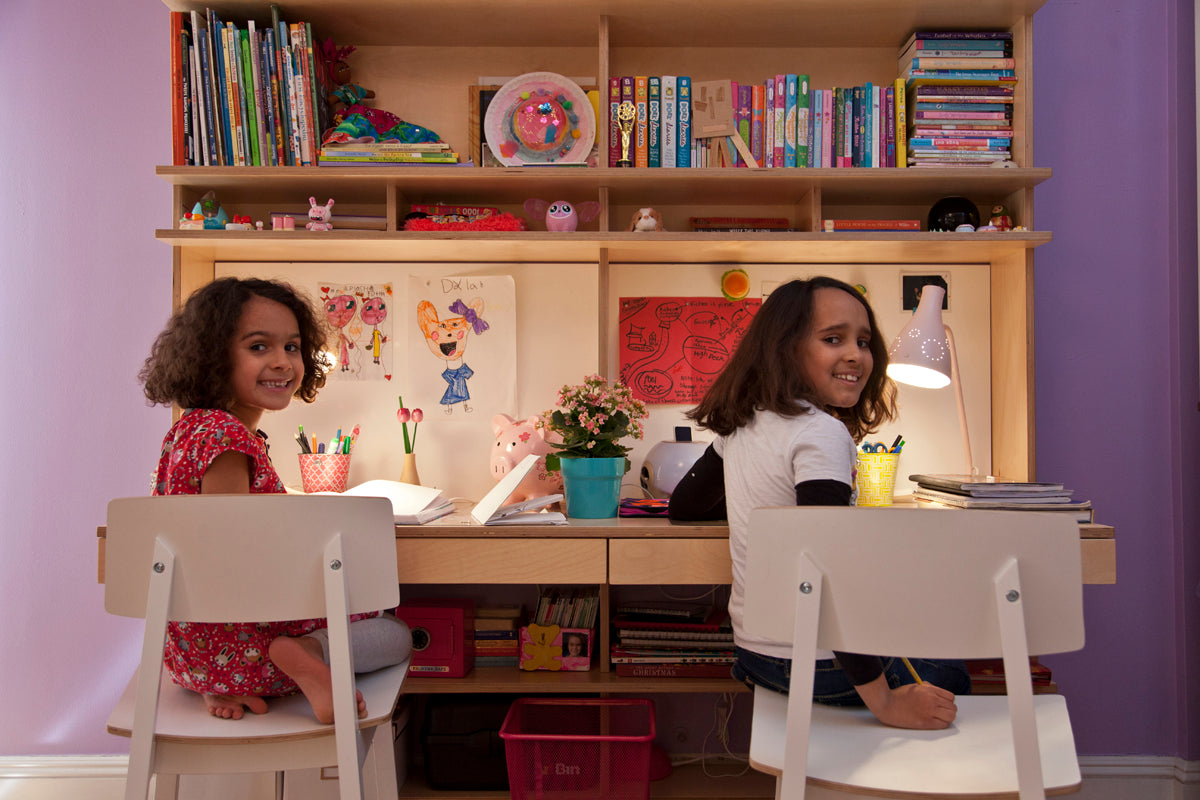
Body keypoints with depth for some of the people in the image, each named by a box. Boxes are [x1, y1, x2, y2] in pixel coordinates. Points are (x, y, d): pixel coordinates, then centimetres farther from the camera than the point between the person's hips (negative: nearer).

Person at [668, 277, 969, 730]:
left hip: (753, 650, 8)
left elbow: (682, 507, 16)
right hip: (814, 665, -8)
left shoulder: (741, 426, 3)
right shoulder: (822, 432, -22)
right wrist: (885, 702, -27)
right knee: (952, 679, 20)